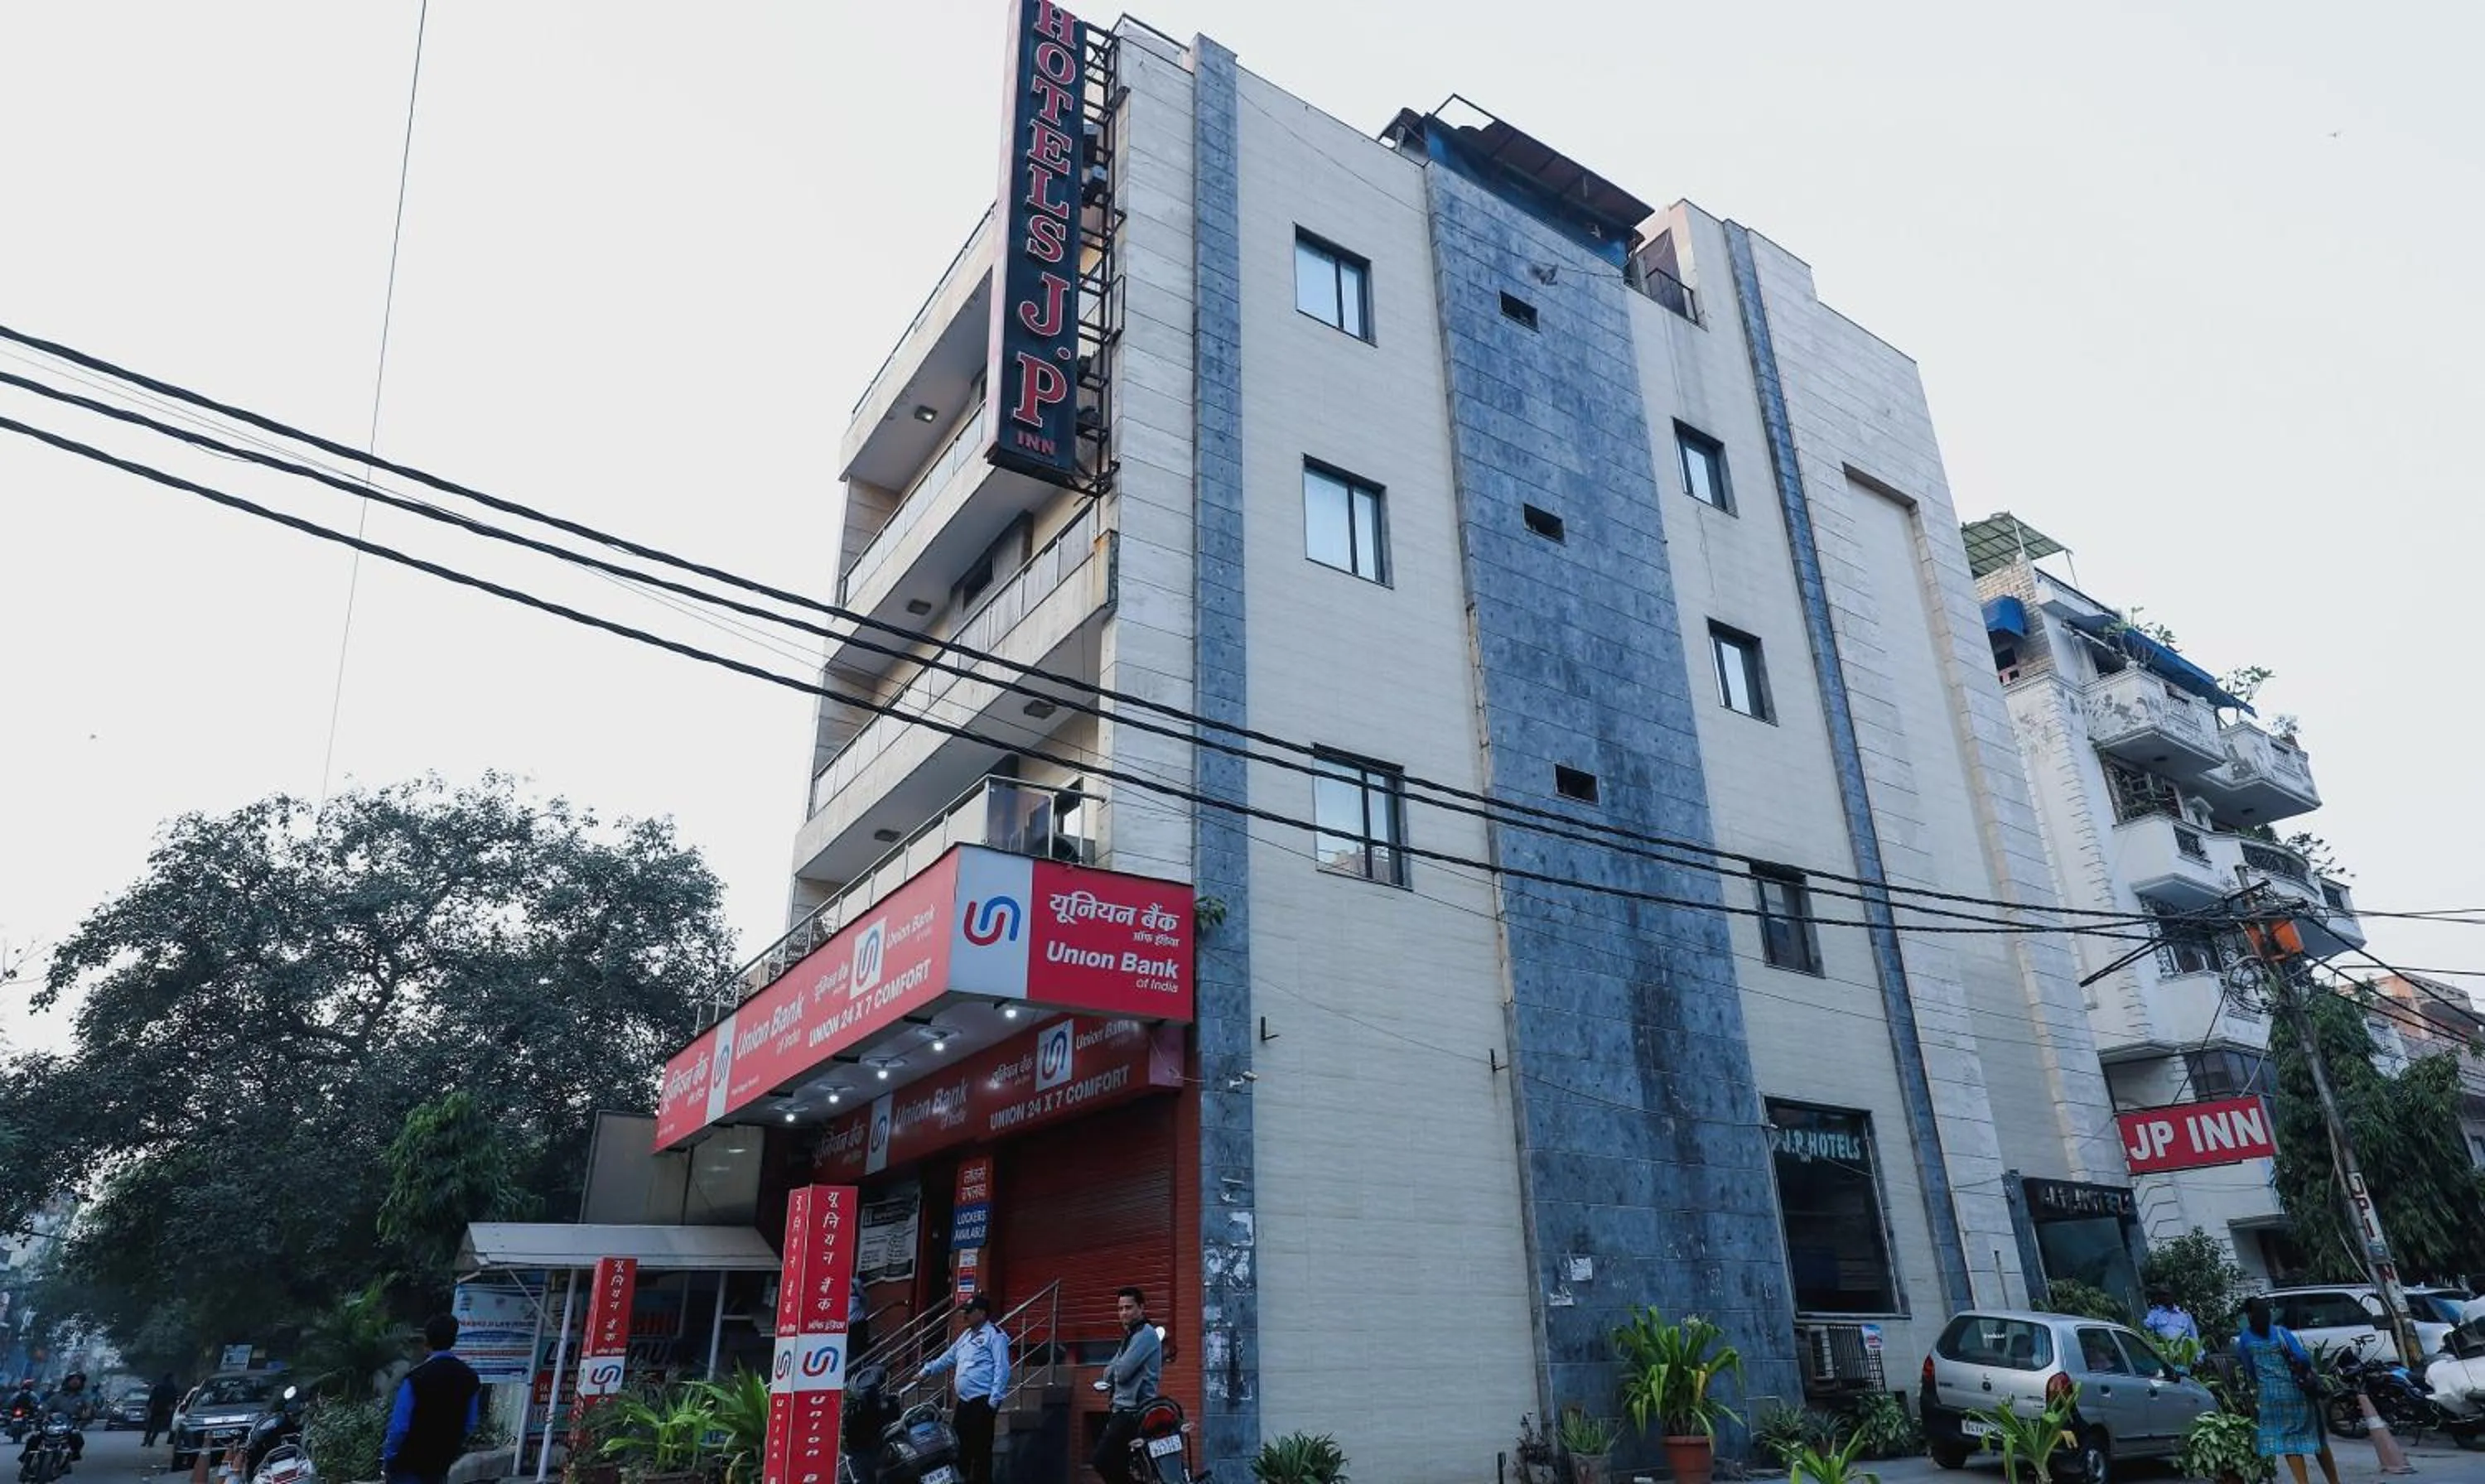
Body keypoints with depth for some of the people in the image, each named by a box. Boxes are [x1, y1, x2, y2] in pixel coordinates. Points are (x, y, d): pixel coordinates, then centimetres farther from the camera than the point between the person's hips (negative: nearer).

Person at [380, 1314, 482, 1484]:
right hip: (442, 1463, 5)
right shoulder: (469, 1377, -2)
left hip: (408, 1463, -5)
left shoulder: (416, 1378, -19)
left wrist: (388, 1457, -3)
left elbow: (400, 1426, -17)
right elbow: (470, 1424, 5)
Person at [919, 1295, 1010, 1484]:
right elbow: (948, 1358, 31)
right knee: (958, 1444, 12)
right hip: (964, 1401, 9)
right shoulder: (967, 1336, 20)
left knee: (981, 1447, -4)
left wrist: (994, 1400, -21)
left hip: (983, 1402, -9)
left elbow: (1002, 1369, -16)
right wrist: (927, 1372, 31)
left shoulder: (994, 1335, -9)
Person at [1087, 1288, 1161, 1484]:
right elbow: (1109, 1373, 17)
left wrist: (1113, 1370, 3)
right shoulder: (1132, 1335, 21)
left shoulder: (1146, 1334, -12)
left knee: (1102, 1462, -15)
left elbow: (1122, 1371, -19)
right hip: (1125, 1409, 10)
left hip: (1134, 1411, -10)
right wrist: (1115, 1371, -5)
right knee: (1115, 1464, 12)